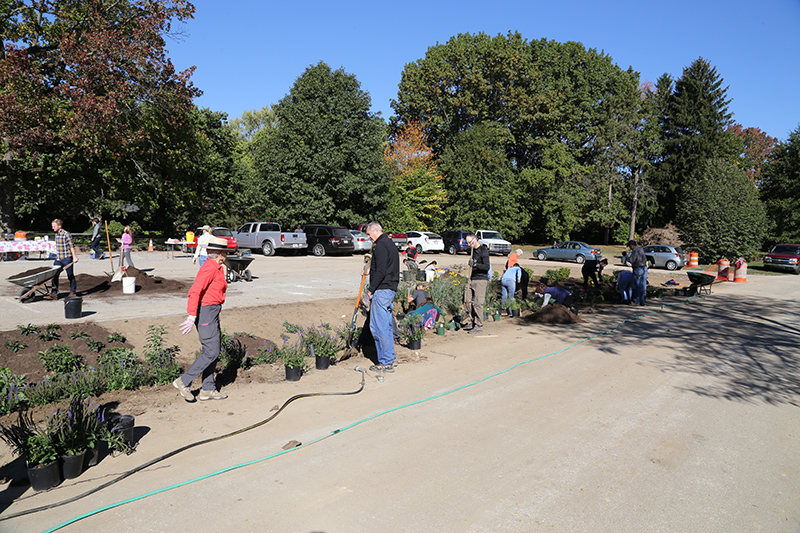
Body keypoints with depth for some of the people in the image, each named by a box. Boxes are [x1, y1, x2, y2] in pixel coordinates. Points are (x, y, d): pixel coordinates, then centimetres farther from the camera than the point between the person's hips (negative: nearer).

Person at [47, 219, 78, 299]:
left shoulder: (66, 234, -11)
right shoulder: (56, 234, 13)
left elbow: (71, 246, -13)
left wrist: (74, 257, -17)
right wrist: (57, 257, 22)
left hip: (67, 258, -7)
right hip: (58, 259, 7)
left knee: (70, 276, 6)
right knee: (54, 275, 0)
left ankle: (73, 292, 20)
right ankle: (54, 294, 2)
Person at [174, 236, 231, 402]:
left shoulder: (216, 268, 14)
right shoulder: (209, 267, -16)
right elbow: (195, 292, -23)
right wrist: (191, 316, -27)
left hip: (212, 312, 10)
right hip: (206, 313, -10)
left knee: (214, 351, 11)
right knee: (211, 352, -7)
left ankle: (207, 389, 17)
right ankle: (183, 381, 3)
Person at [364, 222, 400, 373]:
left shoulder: (381, 246, -13)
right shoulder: (390, 244, 18)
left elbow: (380, 271, -21)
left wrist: (371, 290, -15)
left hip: (381, 291, -10)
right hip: (391, 289, 10)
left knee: (378, 327, -5)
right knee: (386, 326, 14)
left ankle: (386, 363, -1)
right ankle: (389, 360, 20)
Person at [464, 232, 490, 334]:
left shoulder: (483, 251, -11)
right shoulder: (473, 250, 16)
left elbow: (487, 267, -20)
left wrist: (475, 264, -31)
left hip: (481, 280, -9)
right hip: (472, 279, 9)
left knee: (478, 303, -8)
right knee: (468, 301, 5)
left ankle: (479, 326, -1)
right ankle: (474, 322, 16)